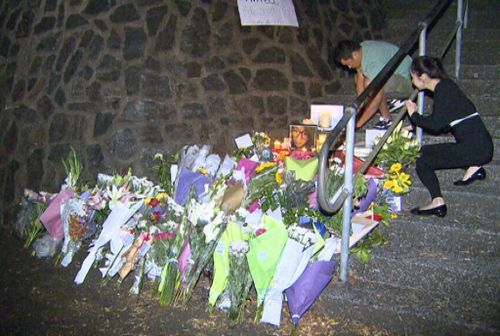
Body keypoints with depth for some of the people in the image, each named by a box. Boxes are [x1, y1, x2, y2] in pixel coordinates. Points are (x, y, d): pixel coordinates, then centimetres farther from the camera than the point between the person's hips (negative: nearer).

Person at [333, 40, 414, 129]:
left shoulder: (374, 61, -32)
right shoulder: (360, 49, -6)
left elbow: (376, 99, -32)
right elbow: (360, 81, -3)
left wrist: (358, 123, -27)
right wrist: (360, 110, -7)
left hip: (409, 81, -9)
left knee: (370, 84, -30)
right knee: (358, 78, 9)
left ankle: (387, 119, -11)